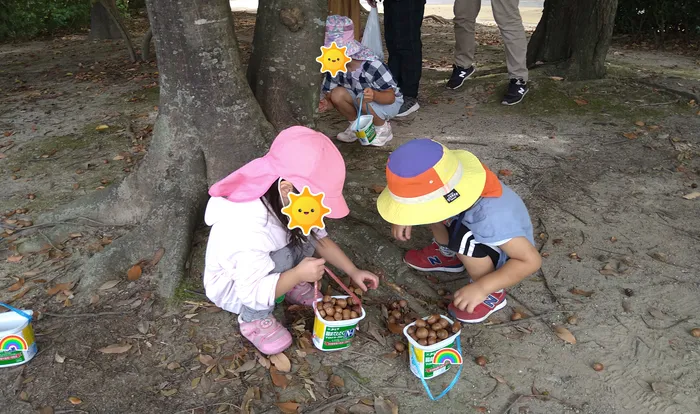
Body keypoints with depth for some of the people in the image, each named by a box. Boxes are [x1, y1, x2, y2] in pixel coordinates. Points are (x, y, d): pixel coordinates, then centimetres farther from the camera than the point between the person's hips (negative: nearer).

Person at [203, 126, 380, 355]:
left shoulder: (285, 201, -18)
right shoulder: (248, 231, -42)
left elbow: (319, 238, -5)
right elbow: (253, 293, -36)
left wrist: (353, 271, -8)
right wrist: (297, 273, -41)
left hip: (266, 269, 7)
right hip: (234, 288, -7)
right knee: (282, 258, -34)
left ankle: (290, 286, 8)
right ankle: (253, 319, -10)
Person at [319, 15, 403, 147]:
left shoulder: (371, 66, -33)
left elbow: (390, 97, -31)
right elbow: (329, 95, -9)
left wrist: (374, 95, -54)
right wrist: (327, 104, -34)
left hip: (388, 102, -5)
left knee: (364, 101, -36)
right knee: (338, 94, -22)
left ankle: (383, 128, -6)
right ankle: (355, 125, 4)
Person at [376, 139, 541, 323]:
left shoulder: (489, 217, -43)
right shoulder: (448, 187, -26)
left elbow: (531, 260, -39)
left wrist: (481, 288, -38)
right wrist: (405, 217, -17)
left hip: (505, 254, -6)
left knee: (466, 239, -36)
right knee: (430, 206, -11)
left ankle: (493, 294, -8)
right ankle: (447, 255, 14)